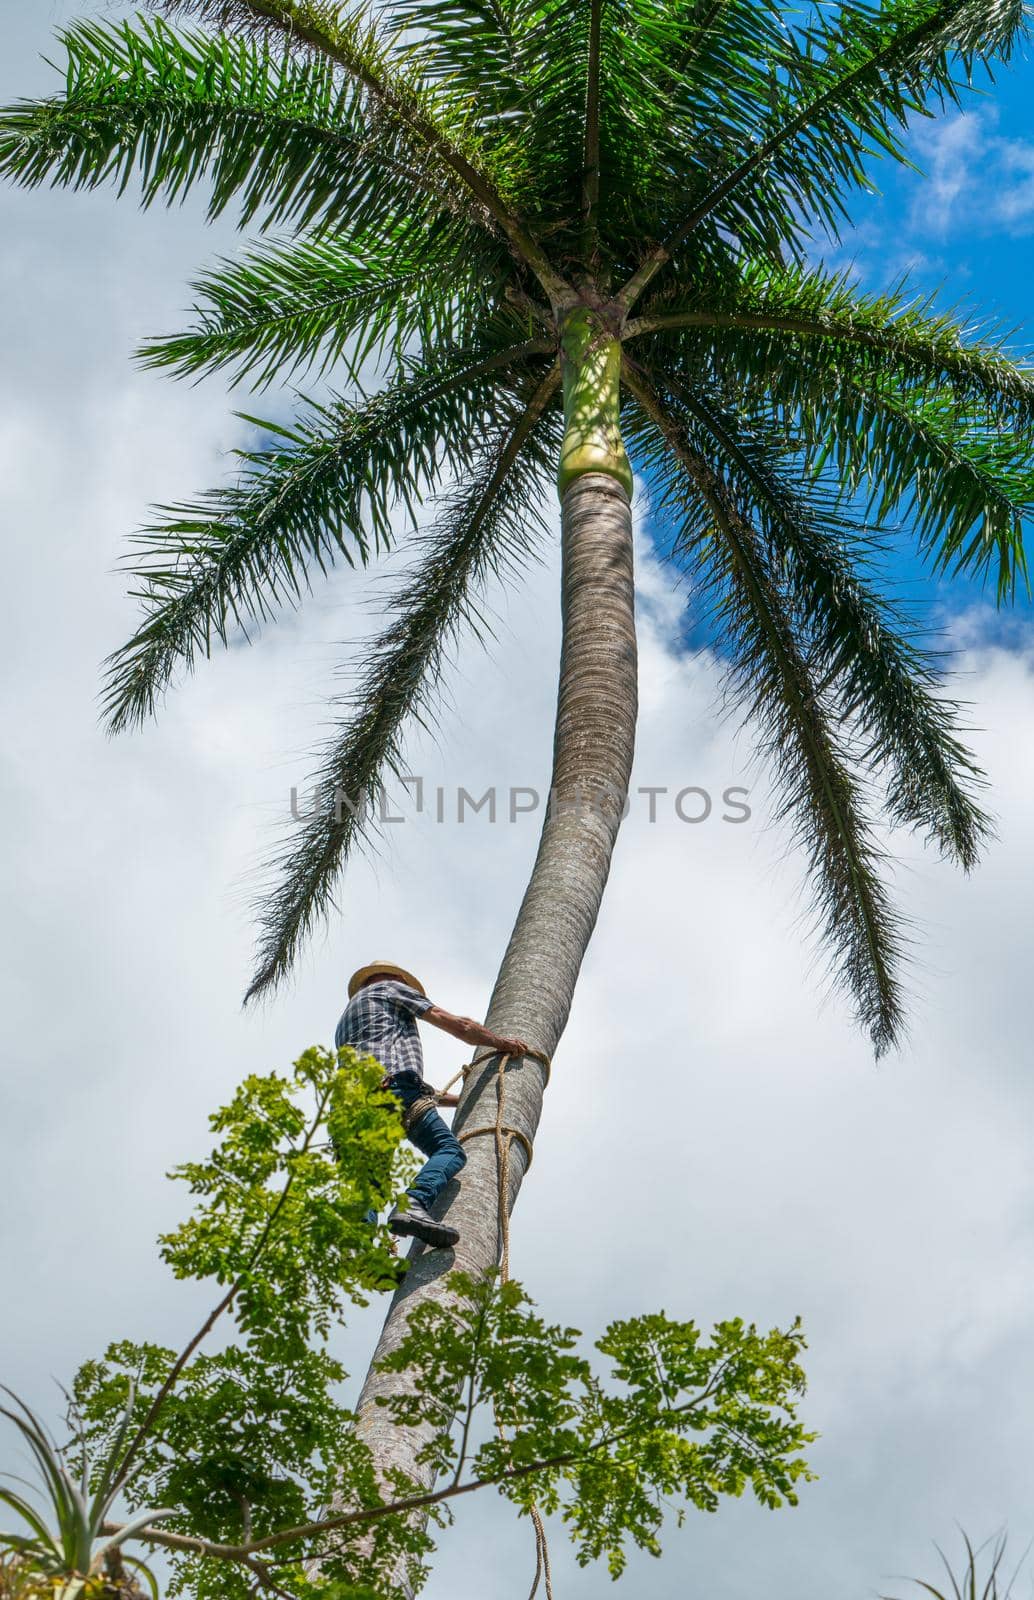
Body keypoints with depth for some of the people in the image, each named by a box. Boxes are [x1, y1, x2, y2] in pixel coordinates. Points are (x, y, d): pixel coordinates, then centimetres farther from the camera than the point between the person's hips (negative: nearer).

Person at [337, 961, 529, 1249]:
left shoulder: (345, 1023, 43)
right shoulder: (390, 988, 25)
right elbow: (455, 1024, 17)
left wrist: (460, 1100, 41)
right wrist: (500, 1043, 30)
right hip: (392, 1082, -7)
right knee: (449, 1149, -14)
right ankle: (413, 1204, -41)